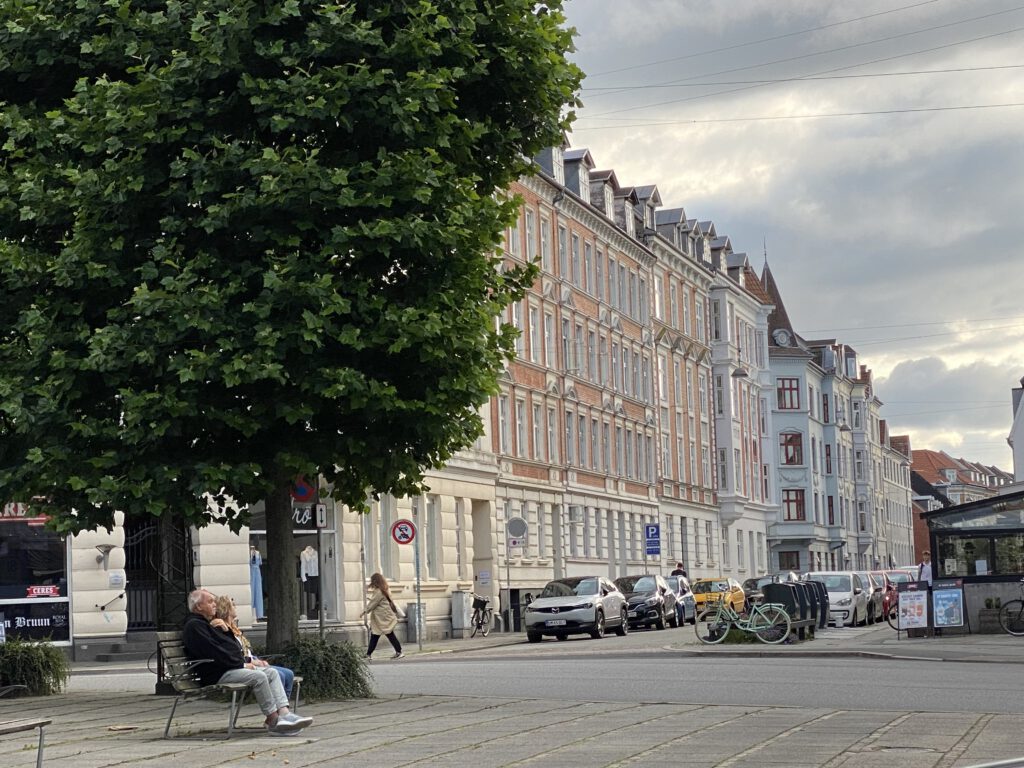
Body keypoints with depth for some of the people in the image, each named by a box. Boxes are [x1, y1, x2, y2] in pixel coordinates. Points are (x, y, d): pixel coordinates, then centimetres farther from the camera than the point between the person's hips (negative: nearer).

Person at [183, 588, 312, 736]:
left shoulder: (207, 624, 27)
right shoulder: (194, 626, -7)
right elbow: (214, 653, -17)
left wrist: (245, 662, 9)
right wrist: (242, 664, -12)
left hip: (232, 668, 10)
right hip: (217, 675, -10)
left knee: (272, 672, -3)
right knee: (258, 677, -27)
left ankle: (284, 713, -18)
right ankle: (273, 721, -21)